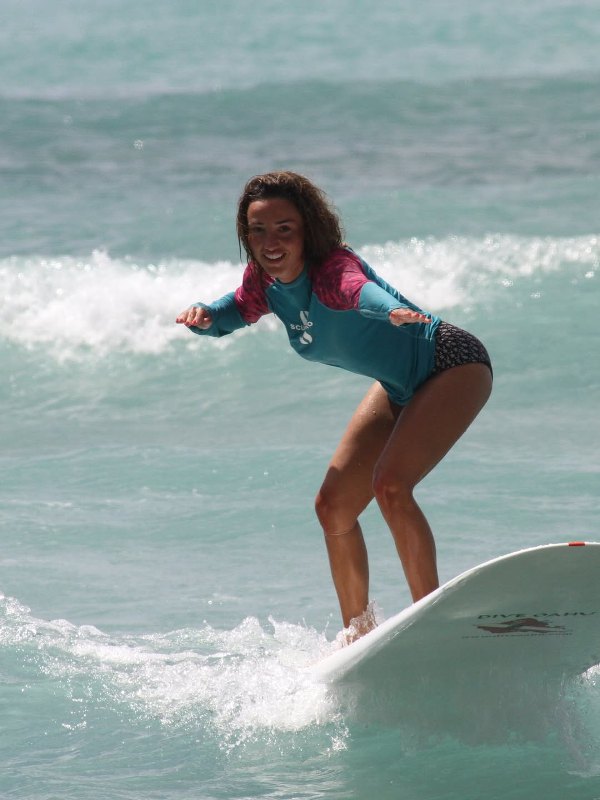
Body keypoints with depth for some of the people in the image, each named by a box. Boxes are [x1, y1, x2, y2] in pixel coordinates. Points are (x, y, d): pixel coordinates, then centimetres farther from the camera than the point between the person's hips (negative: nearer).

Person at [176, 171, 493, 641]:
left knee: (390, 485, -28)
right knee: (333, 505, 6)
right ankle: (360, 637, 21)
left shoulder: (331, 269, -31)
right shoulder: (264, 283, -9)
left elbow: (359, 288, -54)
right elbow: (234, 313, 11)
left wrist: (393, 310, -77)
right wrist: (202, 316, -13)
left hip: (452, 365, -9)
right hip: (399, 387, 9)